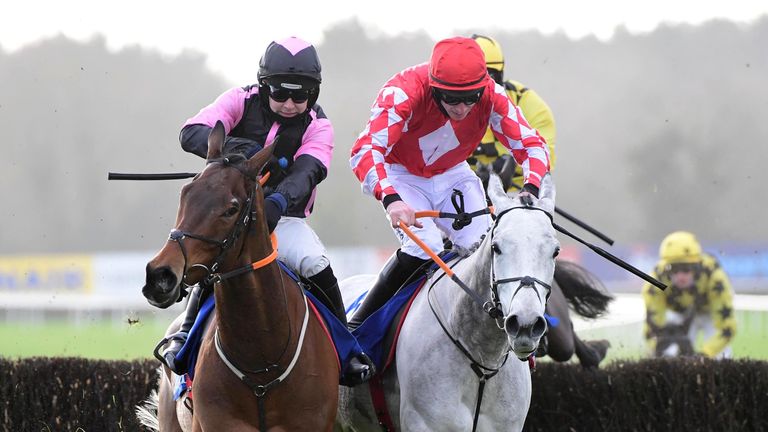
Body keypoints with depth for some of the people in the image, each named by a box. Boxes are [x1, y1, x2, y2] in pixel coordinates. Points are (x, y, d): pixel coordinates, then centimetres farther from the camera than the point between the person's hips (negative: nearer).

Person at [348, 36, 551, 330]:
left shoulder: (491, 96, -25)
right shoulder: (404, 92, -36)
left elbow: (531, 144, -18)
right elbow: (365, 151, -45)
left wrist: (530, 189, -40)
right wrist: (390, 199, -62)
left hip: (451, 174, 4)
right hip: (401, 175, -4)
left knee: (482, 245, -16)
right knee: (424, 246, -25)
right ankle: (358, 325, -13)